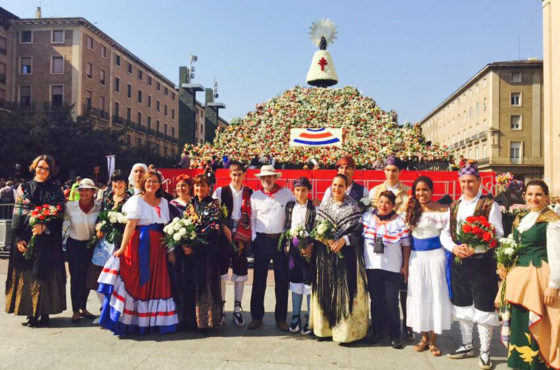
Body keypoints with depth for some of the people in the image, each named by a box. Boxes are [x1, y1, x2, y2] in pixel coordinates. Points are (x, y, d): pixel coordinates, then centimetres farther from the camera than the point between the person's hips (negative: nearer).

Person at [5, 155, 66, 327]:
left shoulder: (55, 190, 6)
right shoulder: (24, 188, 8)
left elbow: (59, 215, 0)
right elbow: (17, 214, 3)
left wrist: (44, 226, -17)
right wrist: (18, 238, -6)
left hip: (48, 240, -1)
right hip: (26, 239, 1)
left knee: (46, 275, 0)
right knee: (27, 275, 2)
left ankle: (44, 312, 8)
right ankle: (31, 313, 11)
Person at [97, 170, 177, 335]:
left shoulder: (164, 202, 14)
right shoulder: (137, 200, -1)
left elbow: (166, 227, 11)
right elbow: (130, 225, -11)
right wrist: (122, 248, -17)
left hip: (157, 247, 5)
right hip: (139, 246, -5)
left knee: (157, 283, 6)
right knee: (135, 281, -1)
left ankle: (152, 320, 15)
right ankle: (130, 320, 8)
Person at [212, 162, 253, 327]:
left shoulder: (250, 193, 5)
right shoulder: (221, 191, 2)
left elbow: (251, 217, 4)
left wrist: (243, 237, -5)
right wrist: (224, 228, -13)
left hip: (242, 237, 2)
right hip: (224, 236, -1)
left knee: (240, 273, 6)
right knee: (221, 271, 1)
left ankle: (237, 309, 16)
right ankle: (221, 307, 13)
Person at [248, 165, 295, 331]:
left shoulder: (286, 193, 2)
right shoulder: (255, 195, 5)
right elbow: (252, 219, 8)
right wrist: (254, 238, 1)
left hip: (281, 240, 0)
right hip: (261, 241, 1)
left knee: (282, 280, 5)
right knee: (259, 280, 6)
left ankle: (281, 318, 17)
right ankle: (257, 316, 18)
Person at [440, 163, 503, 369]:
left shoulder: (489, 205, -4)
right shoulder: (454, 206, 11)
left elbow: (498, 234, -10)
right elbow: (445, 233, 10)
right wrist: (454, 247, -11)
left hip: (481, 262, -5)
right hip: (458, 262, 5)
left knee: (483, 307, 2)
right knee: (462, 305, 15)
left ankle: (485, 351, 19)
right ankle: (467, 346, 31)